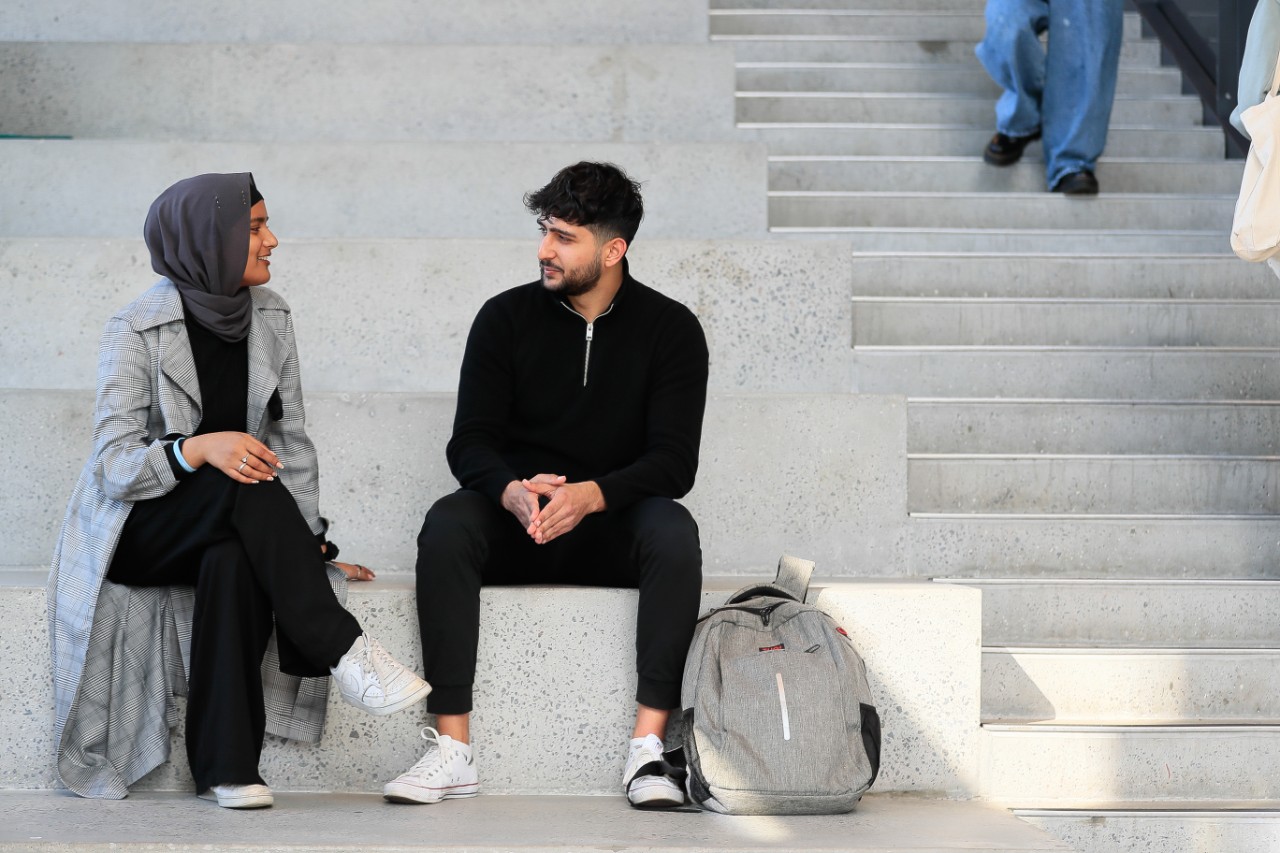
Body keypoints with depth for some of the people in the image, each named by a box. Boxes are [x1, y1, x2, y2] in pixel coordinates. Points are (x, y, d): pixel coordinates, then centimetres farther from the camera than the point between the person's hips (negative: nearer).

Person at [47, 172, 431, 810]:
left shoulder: (269, 318, 3)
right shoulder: (137, 334, -13)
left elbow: (290, 440, 7)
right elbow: (114, 468, -18)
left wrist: (307, 543, -3)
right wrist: (200, 449, -36)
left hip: (226, 531, 4)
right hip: (132, 535, -4)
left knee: (234, 561, -35)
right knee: (246, 484, -34)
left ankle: (227, 768, -35)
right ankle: (344, 652, -35)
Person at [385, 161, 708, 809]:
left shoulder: (670, 329, -1)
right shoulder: (507, 318, 2)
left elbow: (674, 463, -10)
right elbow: (470, 443, -5)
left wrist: (590, 494, -30)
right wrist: (513, 491, -30)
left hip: (611, 527, -1)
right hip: (515, 521, 1)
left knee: (674, 532, -34)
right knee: (446, 524, -31)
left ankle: (648, 747, -36)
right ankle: (452, 749, -35)